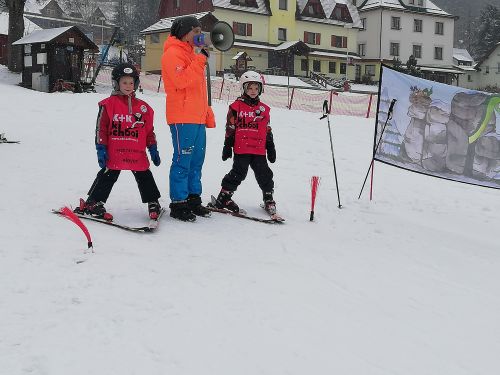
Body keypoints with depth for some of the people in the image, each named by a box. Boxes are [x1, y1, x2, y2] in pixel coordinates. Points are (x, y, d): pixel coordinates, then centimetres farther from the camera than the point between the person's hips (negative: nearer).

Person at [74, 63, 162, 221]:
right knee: (107, 177, -1)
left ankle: (153, 203, 24)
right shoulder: (108, 104, 0)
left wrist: (153, 149, 12)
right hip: (114, 153, -3)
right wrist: (101, 149, -6)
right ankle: (92, 203, 8)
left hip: (138, 153, 3)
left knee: (145, 177, 9)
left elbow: (149, 130, 15)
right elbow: (101, 128, -1)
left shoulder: (143, 107, 11)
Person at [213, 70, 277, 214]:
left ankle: (268, 198, 19)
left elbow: (268, 131, 18)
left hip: (259, 150, 4)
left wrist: (271, 149, 16)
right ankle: (223, 197, 7)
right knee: (238, 173, -5)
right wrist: (227, 147, -1)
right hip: (241, 149, -4)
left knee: (265, 175, 5)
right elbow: (230, 129, 2)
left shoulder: (264, 109, 13)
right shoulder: (236, 107, 1)